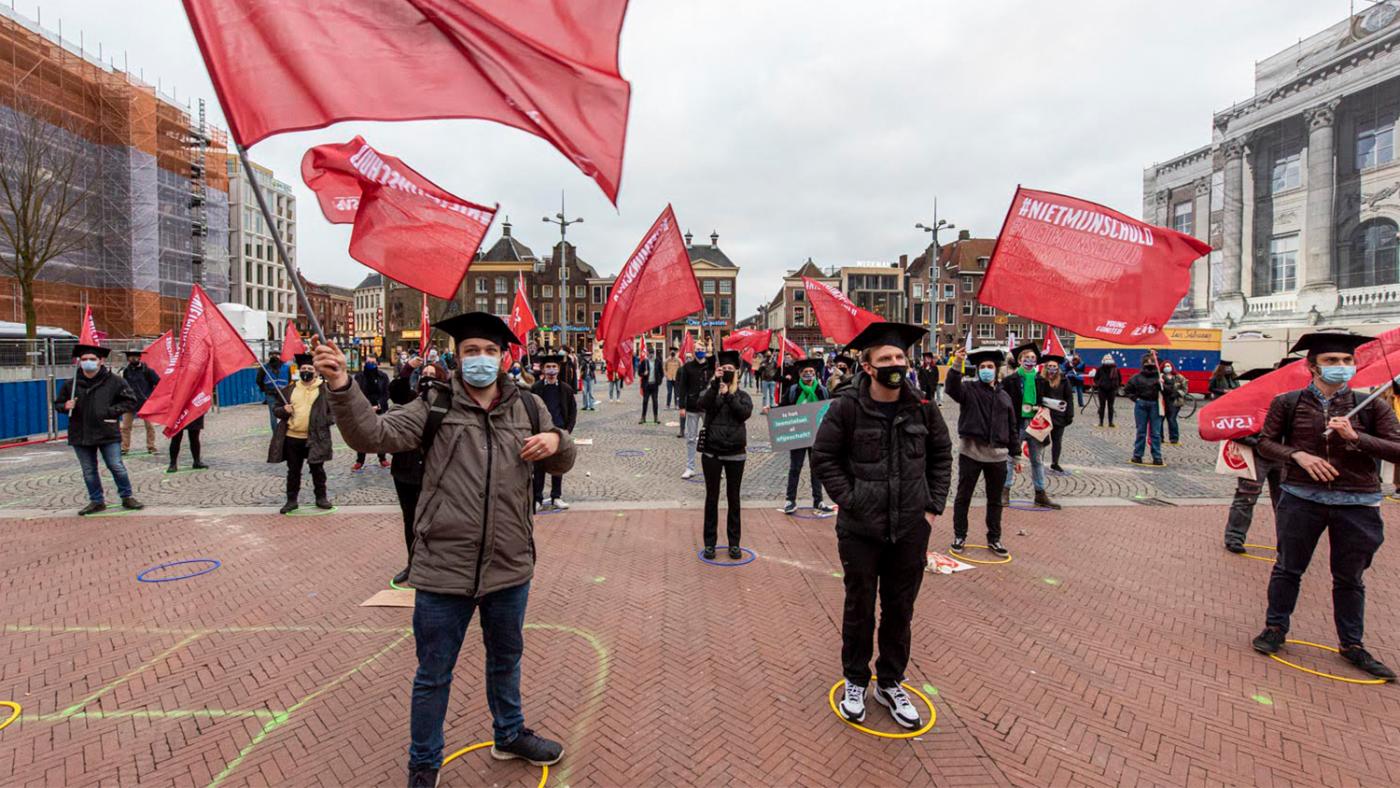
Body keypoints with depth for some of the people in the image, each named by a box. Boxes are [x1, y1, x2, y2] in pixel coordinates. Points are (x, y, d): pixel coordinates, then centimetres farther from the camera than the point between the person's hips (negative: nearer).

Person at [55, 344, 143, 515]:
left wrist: (112, 411, -12)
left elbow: (130, 401, 1)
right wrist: (66, 406, -7)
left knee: (117, 467, -2)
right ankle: (96, 501, 22)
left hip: (108, 433, -3)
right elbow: (58, 404, 16)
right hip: (80, 435, 3)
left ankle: (127, 497, 12)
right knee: (89, 471, 11)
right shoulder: (70, 384, 5)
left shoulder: (114, 381, -3)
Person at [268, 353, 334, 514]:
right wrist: (283, 410, -8)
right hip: (292, 438, 3)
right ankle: (292, 500, 21)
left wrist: (327, 421, -12)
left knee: (317, 469, 8)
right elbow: (277, 409, 14)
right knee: (293, 471, 11)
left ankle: (321, 497, 21)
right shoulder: (289, 390, 8)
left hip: (316, 438, -3)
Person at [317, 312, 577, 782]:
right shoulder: (434, 407, -5)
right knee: (434, 675, 15)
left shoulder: (528, 406, 2)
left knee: (506, 660, 25)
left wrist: (557, 441, -11)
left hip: (510, 567, 3)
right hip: (444, 569, -2)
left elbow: (559, 466, 11)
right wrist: (341, 389, -31)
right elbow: (372, 435, -15)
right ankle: (424, 765, 40)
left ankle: (510, 735, 50)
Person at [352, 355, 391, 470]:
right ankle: (359, 461, 11)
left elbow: (386, 393, 0)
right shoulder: (359, 376, 0)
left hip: (380, 410, 1)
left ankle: (383, 459, 19)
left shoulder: (383, 376, 1)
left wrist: (378, 406, -13)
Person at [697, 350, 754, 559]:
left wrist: (730, 394, -17)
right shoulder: (710, 391, 2)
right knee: (712, 498, 8)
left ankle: (734, 543, 21)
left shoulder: (742, 395, 3)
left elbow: (745, 414, -16)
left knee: (733, 498, 10)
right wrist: (715, 384, -24)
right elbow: (702, 405, -20)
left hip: (735, 454, 1)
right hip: (712, 453, 0)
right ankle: (709, 543, 19)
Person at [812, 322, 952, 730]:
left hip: (911, 529, 3)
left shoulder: (923, 408, -1)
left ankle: (890, 684, 36)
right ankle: (855, 681, 35)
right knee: (859, 608, 13)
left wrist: (933, 506, 4)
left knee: (900, 610, 16)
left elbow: (941, 456, 11)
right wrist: (852, 500, -11)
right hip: (860, 529, -3)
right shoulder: (847, 408, -11)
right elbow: (824, 458, -4)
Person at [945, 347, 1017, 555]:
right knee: (963, 497, 6)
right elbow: (952, 388, -25)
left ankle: (994, 539, 27)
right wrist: (957, 364, -40)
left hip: (997, 455, 4)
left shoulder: (1004, 396, 12)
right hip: (970, 452, -4)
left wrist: (1015, 455, 14)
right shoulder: (968, 388, 0)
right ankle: (959, 536, 19)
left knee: (995, 500, 13)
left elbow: (1012, 428, 15)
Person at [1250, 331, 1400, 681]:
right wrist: (1298, 455, -14)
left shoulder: (1370, 406, 1)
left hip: (1357, 504, 1)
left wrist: (1355, 437, -17)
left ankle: (1352, 645, 29)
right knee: (1288, 568, 10)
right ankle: (1275, 628, 25)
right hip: (1301, 498, -1)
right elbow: (1265, 442, 2)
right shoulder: (1288, 402, -1)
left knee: (1349, 578, 14)